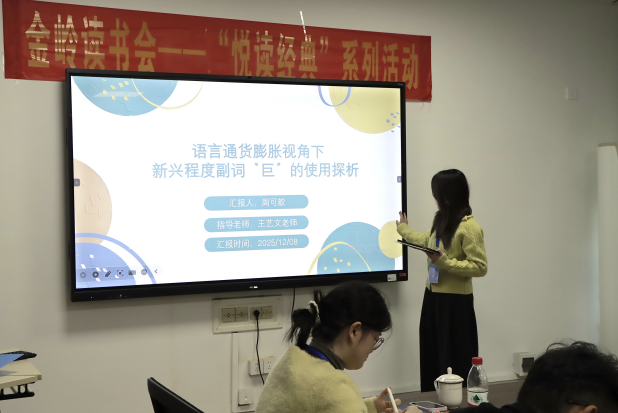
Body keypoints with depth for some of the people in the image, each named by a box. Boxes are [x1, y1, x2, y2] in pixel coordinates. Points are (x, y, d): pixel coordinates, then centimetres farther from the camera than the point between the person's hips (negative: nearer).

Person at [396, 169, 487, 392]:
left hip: (455, 300, -9)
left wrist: (445, 262, -25)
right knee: (432, 356, 15)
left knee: (454, 359, -1)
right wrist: (403, 230, 42)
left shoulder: (469, 227, -19)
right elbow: (427, 241, 28)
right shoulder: (441, 219, 7)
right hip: (433, 296, 9)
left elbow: (480, 267, -20)